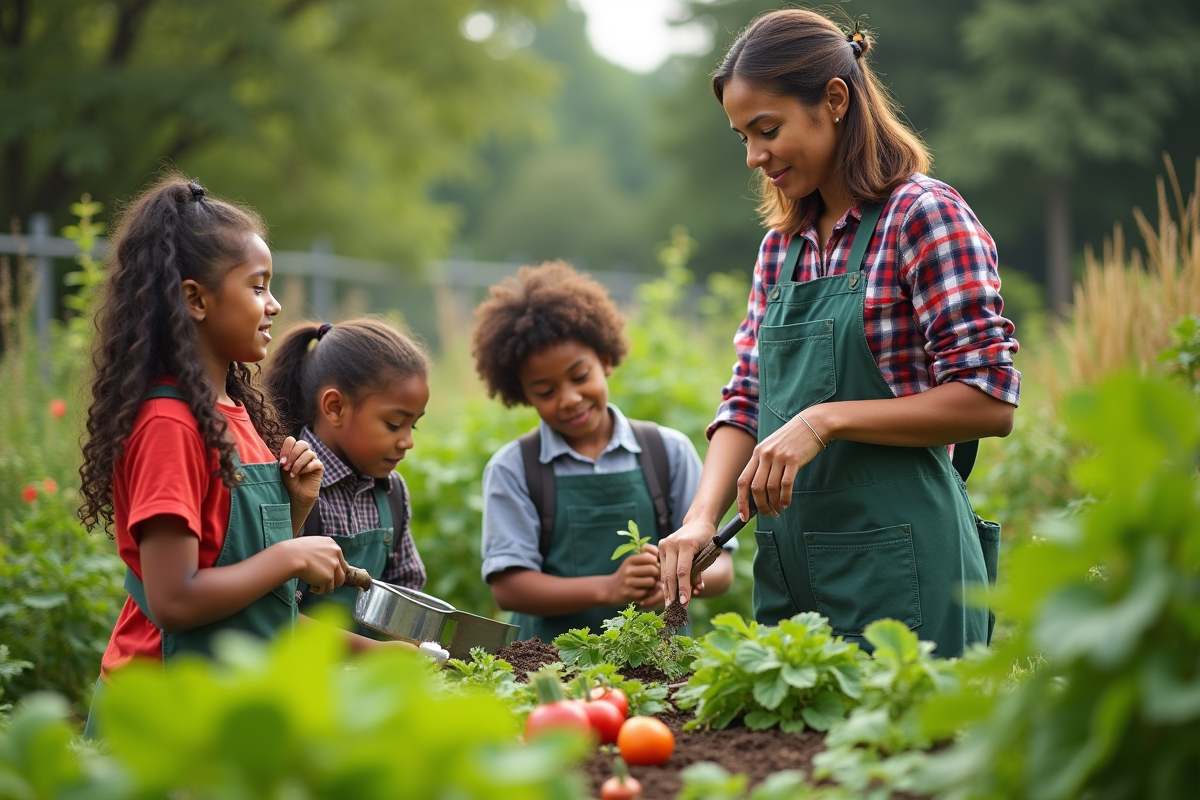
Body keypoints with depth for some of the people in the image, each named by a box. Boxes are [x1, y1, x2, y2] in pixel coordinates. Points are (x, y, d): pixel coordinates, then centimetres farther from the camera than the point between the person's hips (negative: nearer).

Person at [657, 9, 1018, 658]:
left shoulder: (925, 217, -7)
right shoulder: (783, 243, 14)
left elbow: (988, 401, -14)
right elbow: (746, 402, 12)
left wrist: (826, 419, -18)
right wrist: (701, 518, -5)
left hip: (897, 571, -6)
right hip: (787, 571, 7)